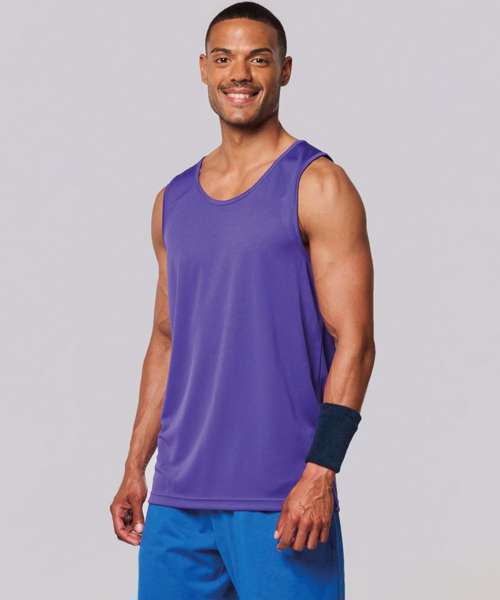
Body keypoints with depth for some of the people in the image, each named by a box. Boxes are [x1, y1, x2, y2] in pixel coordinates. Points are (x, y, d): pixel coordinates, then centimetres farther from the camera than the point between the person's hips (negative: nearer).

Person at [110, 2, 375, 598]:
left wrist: (320, 472, -17)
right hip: (178, 495, 5)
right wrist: (134, 469, 14)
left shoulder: (317, 186, -4)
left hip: (280, 500, -5)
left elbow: (354, 342, -9)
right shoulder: (174, 200, 13)